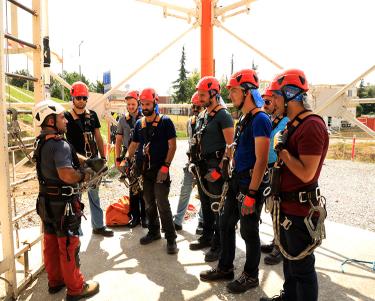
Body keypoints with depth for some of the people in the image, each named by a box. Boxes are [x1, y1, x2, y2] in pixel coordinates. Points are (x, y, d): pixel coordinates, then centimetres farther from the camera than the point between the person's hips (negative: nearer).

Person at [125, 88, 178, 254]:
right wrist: (127, 159, 3)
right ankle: (154, 232, 31)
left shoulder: (165, 121, -5)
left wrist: (166, 166, -16)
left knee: (163, 205, -6)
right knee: (149, 203, 15)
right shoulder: (139, 123, 11)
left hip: (160, 170, -6)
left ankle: (171, 238, 6)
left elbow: (172, 146, -8)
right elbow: (134, 143, 19)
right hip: (144, 170, 6)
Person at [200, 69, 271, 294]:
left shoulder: (260, 119, -18)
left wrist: (251, 194, -23)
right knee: (226, 225, 17)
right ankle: (225, 268, 33)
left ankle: (251, 276, 27)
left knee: (249, 232, 6)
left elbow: (261, 160, -23)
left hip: (251, 184, -9)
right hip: (237, 181, 9)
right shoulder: (244, 119, 11)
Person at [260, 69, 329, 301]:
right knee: (289, 257, 25)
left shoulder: (312, 126, -21)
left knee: (302, 266, 6)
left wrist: (282, 149, -19)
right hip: (287, 205, 10)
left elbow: (306, 174, -26)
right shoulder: (293, 124, 10)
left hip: (300, 210, -10)